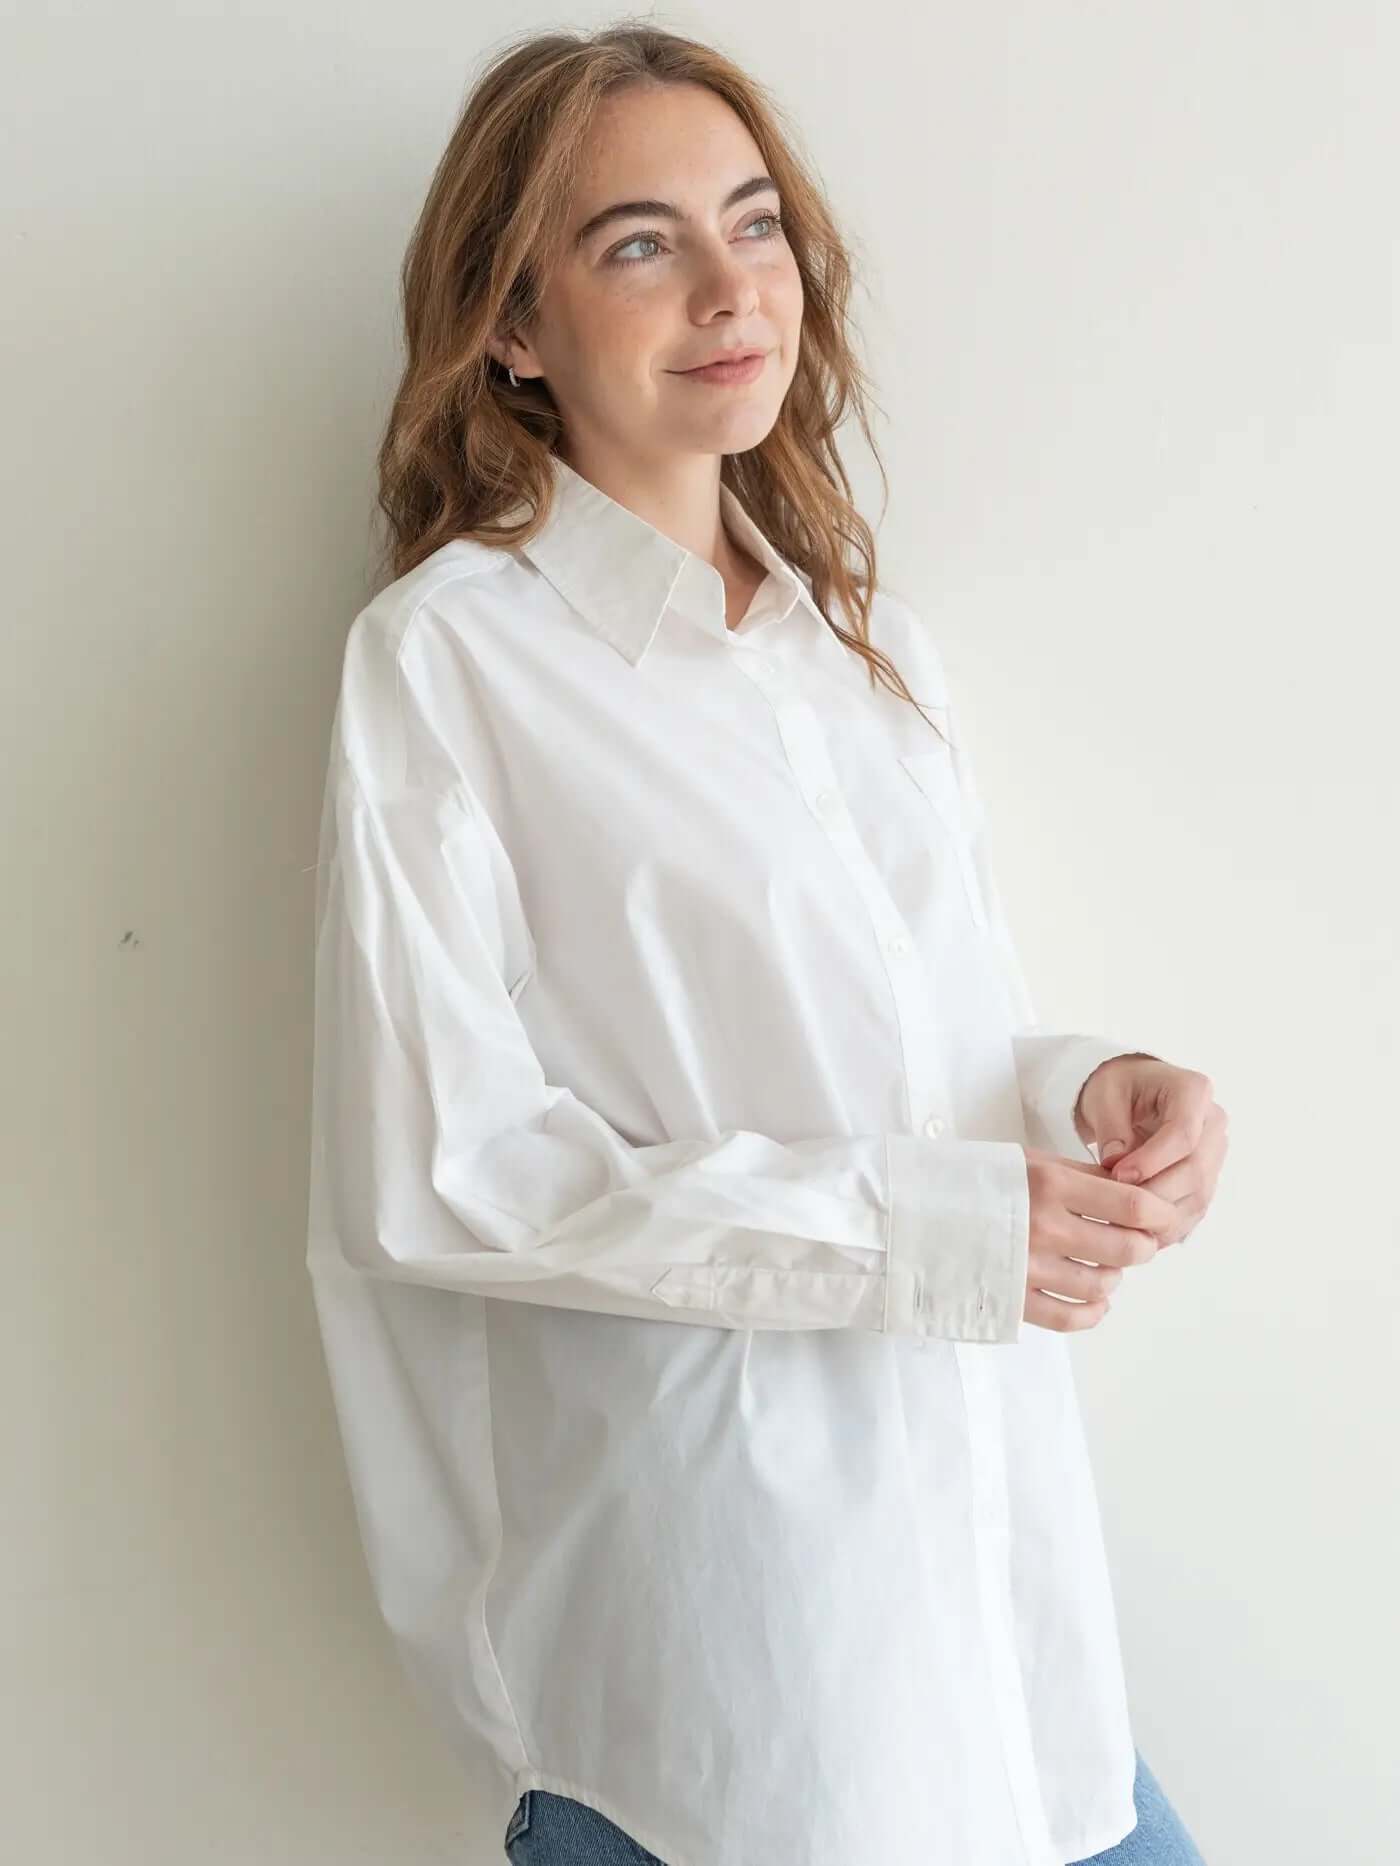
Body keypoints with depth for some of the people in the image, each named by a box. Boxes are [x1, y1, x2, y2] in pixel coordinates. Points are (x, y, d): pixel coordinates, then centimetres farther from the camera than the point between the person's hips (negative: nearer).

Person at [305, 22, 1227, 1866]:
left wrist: (1084, 1089, -7)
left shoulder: (872, 639, 10)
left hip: (986, 1501, 6)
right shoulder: (446, 656, -9)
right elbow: (430, 1172, -14)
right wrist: (913, 1230, -18)